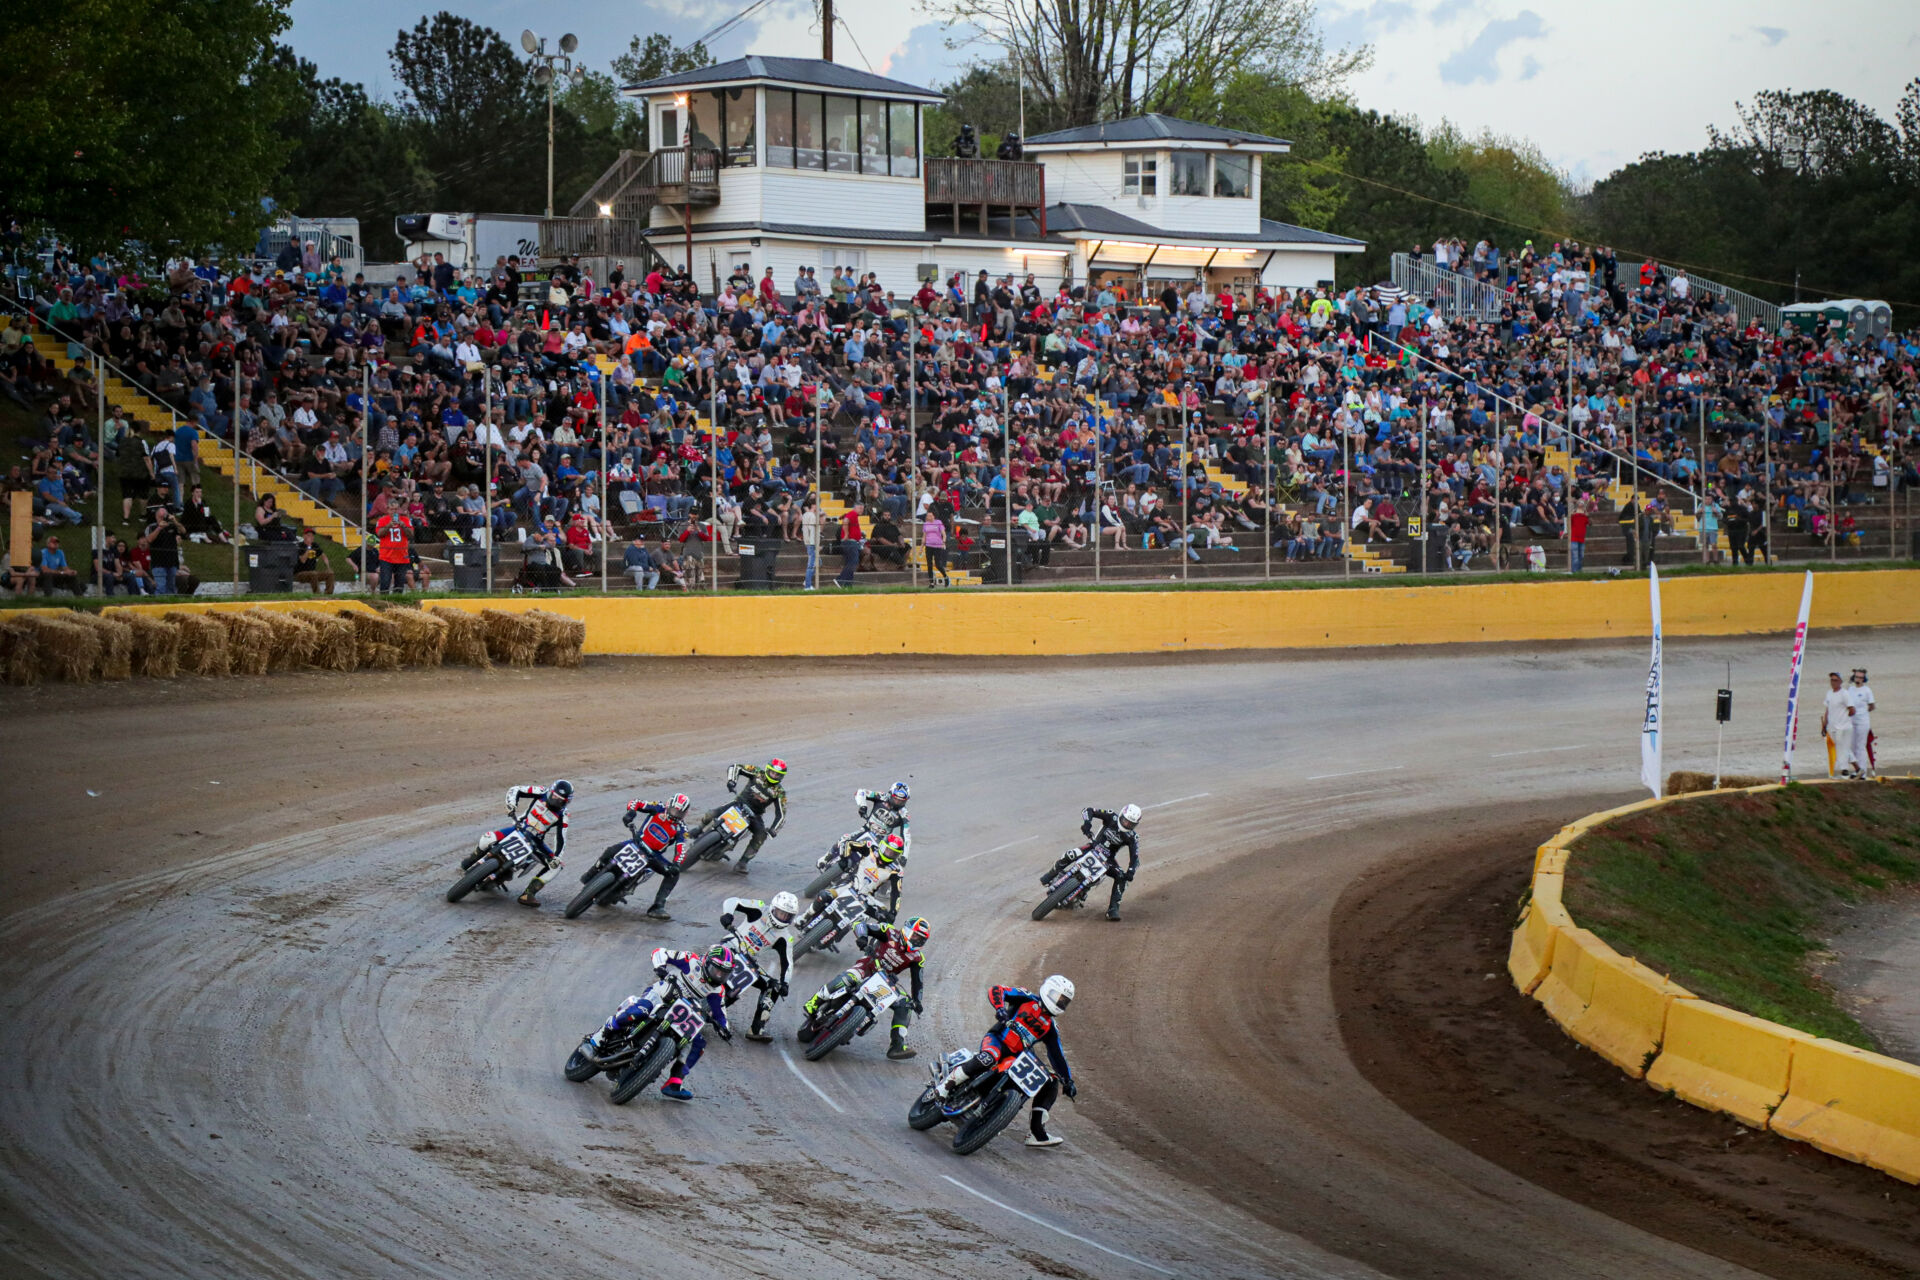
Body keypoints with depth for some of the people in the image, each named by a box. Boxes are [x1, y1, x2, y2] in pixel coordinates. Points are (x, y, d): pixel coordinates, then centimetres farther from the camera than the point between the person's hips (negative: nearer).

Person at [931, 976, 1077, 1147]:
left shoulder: (1050, 1028, 20)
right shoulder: (1028, 999, 4)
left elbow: (1057, 1055, 21)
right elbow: (995, 991, -7)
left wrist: (1068, 1081, 10)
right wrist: (1000, 1009, -27)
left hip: (1018, 1058, 7)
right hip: (997, 1041, -7)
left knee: (1051, 1083, -1)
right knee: (989, 1058, -43)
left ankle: (1036, 1131, -3)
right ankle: (947, 1083, -29)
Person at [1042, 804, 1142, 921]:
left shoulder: (1132, 837, -12)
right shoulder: (1112, 817, -13)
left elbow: (1135, 857, -16)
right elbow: (1087, 811, -14)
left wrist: (1131, 872, -36)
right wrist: (1087, 823, -35)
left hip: (1108, 858, 1)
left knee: (1122, 878, -22)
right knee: (1070, 855, -28)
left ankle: (1113, 909, -20)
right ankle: (1049, 875, -4)